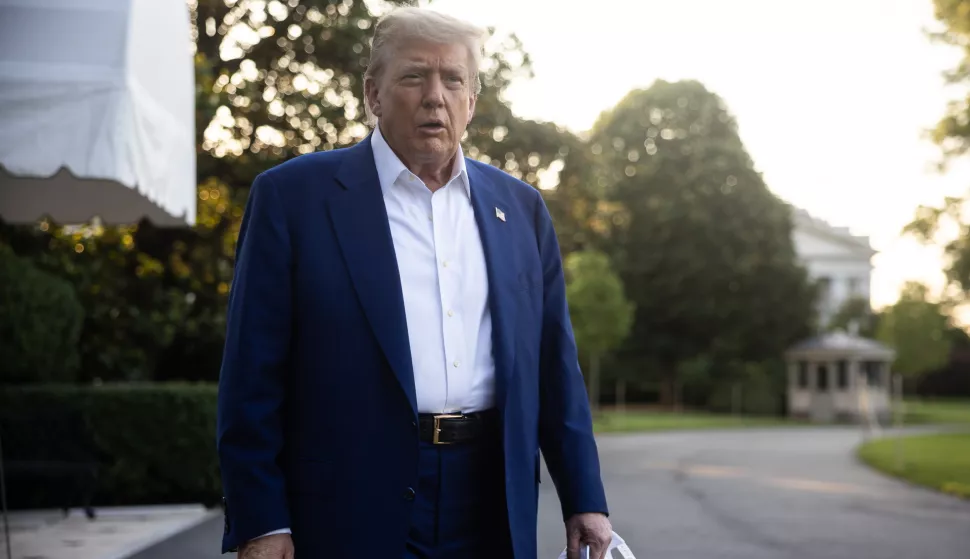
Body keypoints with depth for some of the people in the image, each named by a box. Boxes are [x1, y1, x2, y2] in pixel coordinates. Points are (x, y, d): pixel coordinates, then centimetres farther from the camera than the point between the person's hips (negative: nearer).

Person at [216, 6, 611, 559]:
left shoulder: (520, 208, 10)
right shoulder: (294, 196, -2)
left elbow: (554, 368, 11)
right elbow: (254, 374, -4)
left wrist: (585, 499, 7)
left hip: (491, 513, 4)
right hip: (355, 512, -3)